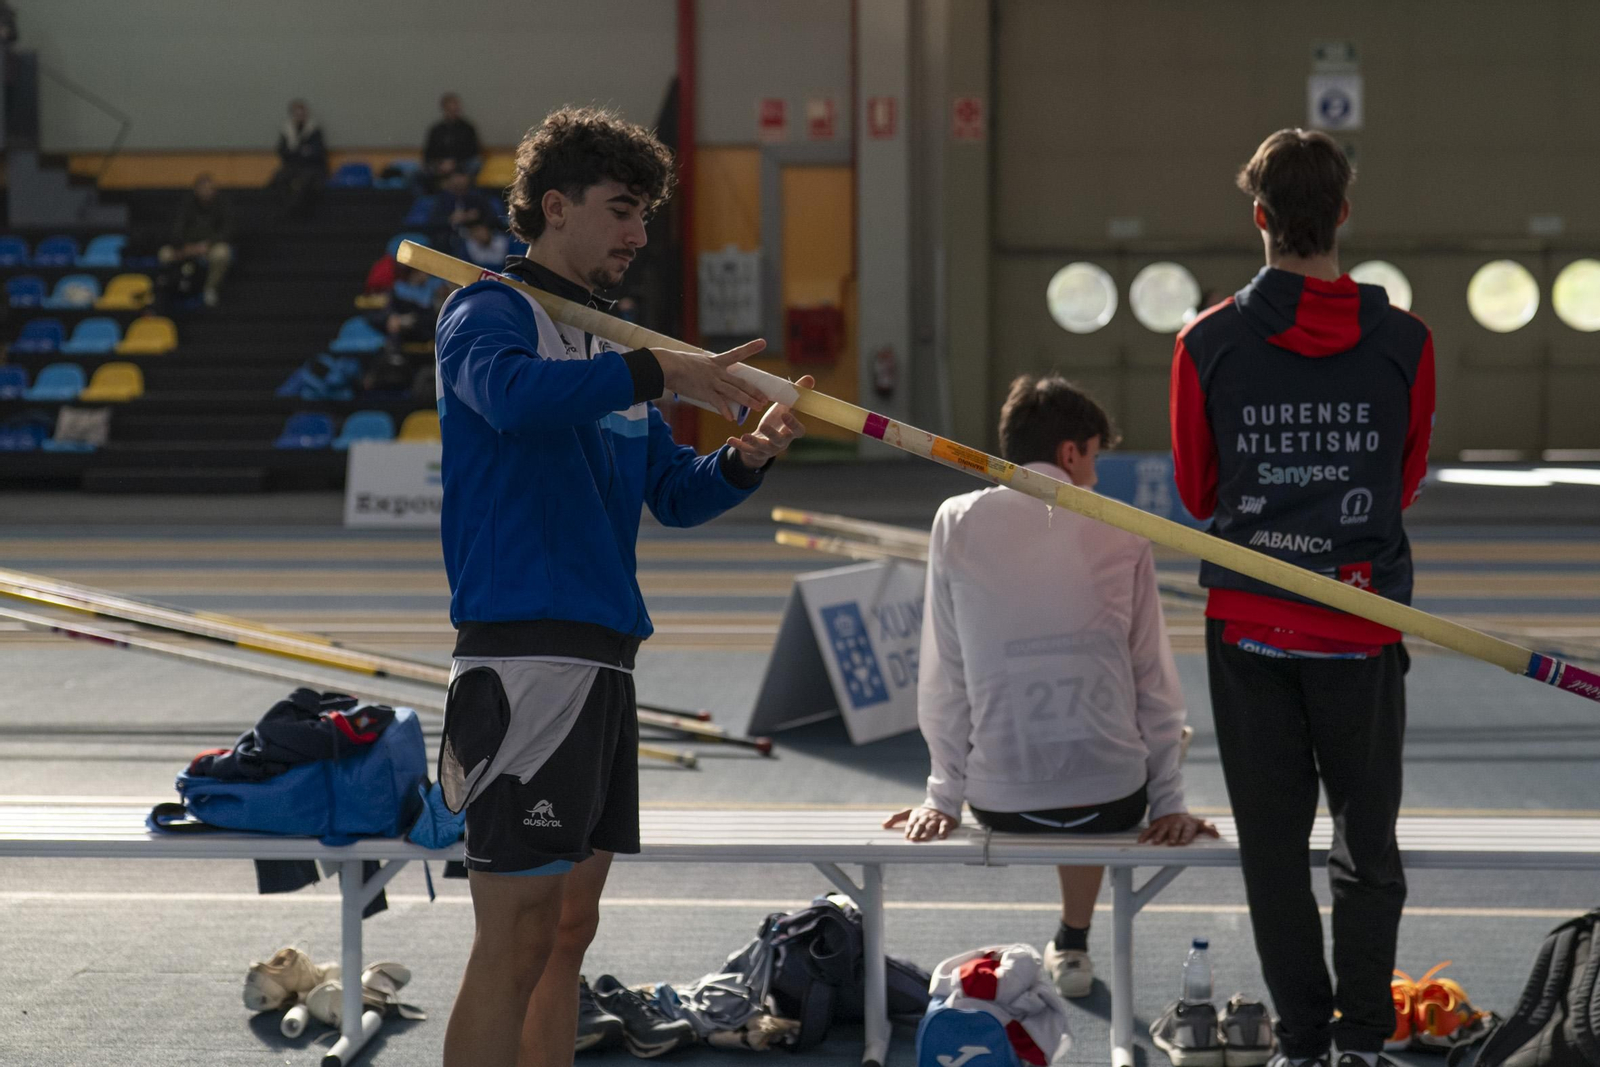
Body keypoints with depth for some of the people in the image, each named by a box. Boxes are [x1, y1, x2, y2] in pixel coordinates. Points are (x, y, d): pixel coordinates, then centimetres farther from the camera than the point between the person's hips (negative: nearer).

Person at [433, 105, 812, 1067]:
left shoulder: (608, 344, 22)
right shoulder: (490, 311, -4)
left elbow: (672, 493, 20)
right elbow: (513, 392, -28)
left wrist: (744, 461, 1)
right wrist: (658, 370, -30)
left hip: (606, 654, 9)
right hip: (525, 650, -9)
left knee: (570, 927, 12)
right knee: (517, 940, -9)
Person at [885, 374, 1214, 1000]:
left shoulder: (957, 522, -1)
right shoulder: (1120, 534, 0)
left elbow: (944, 677, 0)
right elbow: (1154, 678, 2)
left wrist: (944, 795, 6)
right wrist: (1168, 802, 7)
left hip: (999, 802, 0)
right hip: (1112, 799, 0)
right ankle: (1072, 943, 40)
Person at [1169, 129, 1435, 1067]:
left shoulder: (1207, 342, -8)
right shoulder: (1405, 342, -7)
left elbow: (1198, 495, 3)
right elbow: (1408, 483, 7)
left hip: (1248, 626, 0)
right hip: (1363, 627, 0)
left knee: (1274, 845, 10)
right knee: (1368, 842, 13)